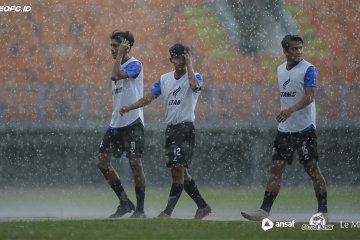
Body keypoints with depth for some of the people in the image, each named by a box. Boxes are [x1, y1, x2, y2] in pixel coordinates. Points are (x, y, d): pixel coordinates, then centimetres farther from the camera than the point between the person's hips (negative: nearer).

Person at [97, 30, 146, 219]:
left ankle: (140, 209, 1)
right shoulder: (119, 67, 17)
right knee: (103, 161, 3)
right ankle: (125, 203, 12)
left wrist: (120, 54, -16)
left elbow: (116, 75, -26)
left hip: (133, 123, -9)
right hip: (116, 123, 9)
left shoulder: (134, 65, -9)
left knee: (135, 164, -7)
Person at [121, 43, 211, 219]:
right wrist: (129, 108, -7)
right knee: (179, 172, 10)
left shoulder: (194, 77, -3)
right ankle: (203, 206, 19)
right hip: (170, 129, 7)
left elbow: (195, 86, -28)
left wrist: (189, 65, -18)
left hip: (185, 127, -7)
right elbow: (148, 98, 7)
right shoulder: (165, 79, 13)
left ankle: (168, 210, -17)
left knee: (179, 168, -15)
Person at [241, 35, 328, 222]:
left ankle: (322, 211, 6)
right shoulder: (281, 70, 13)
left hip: (305, 129, -6)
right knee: (276, 168, 1)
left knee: (312, 168, -3)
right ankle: (264, 210, -1)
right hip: (285, 129, 6)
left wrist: (291, 110, -35)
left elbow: (310, 96, -20)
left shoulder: (308, 69, -8)